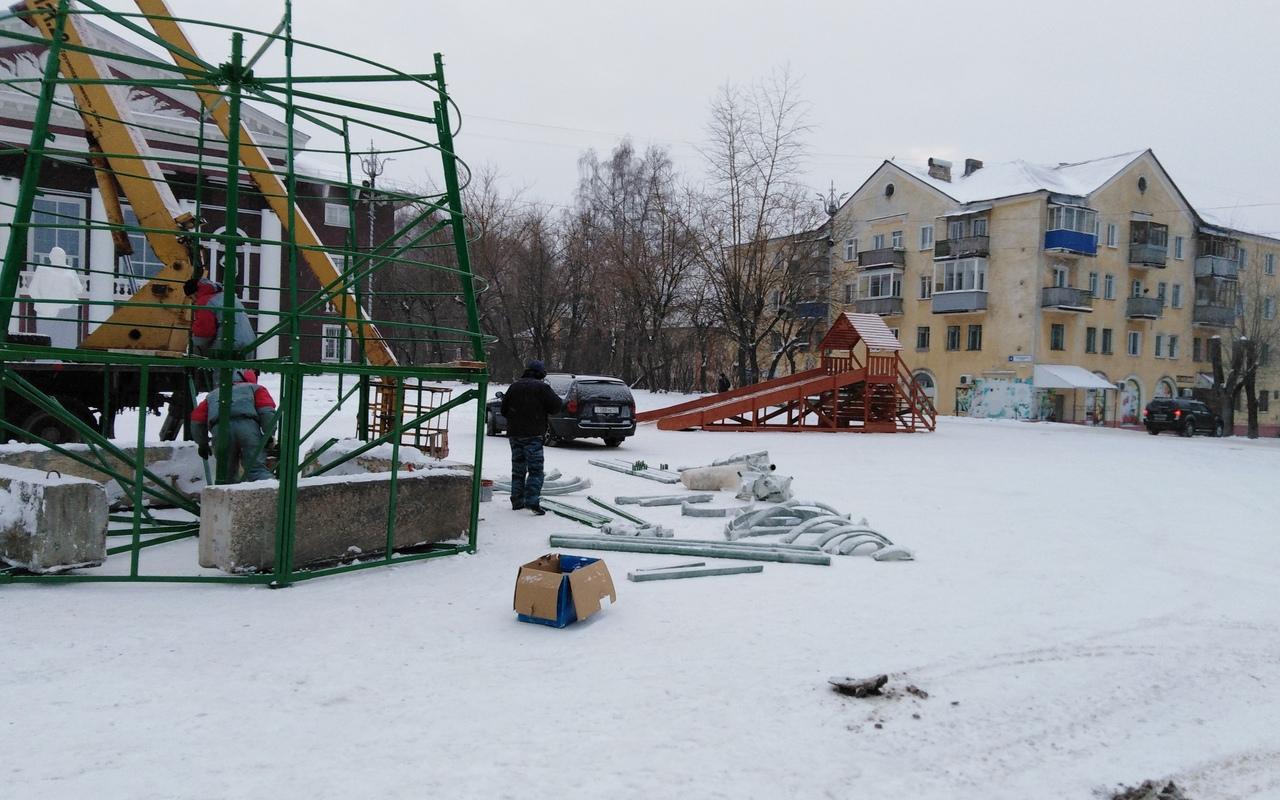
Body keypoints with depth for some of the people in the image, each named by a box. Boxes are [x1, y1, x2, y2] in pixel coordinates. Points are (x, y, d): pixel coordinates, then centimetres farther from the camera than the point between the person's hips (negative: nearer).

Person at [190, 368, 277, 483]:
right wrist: (269, 437, 11)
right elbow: (267, 412, 11)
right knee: (257, 468, -9)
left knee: (227, 473, 13)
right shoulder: (254, 388, 30)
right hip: (248, 425, -2)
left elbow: (197, 420, 36)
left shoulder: (212, 395, 40)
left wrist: (202, 444, 47)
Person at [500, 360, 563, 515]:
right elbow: (556, 406, -9)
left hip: (514, 434, 6)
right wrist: (553, 394, 10)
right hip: (533, 435, -6)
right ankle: (532, 501, -18)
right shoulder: (541, 387, -8)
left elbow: (504, 410, 12)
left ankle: (517, 501, 16)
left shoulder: (514, 386, 9)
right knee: (535, 470, -6)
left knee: (518, 469, 15)